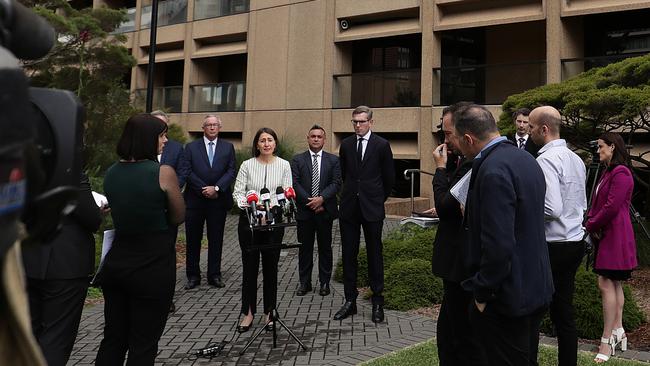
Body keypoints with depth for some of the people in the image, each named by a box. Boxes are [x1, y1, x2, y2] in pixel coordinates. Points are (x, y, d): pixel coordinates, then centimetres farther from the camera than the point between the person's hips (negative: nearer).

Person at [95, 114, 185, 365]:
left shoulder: (111, 173, 4)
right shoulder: (163, 172, -15)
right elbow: (178, 217, -5)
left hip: (116, 262, 6)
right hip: (153, 266, -6)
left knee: (112, 339, 17)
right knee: (143, 345, 7)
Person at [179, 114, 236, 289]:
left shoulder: (228, 147, 8)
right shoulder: (191, 147, 6)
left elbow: (231, 172, 0)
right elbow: (186, 171, -3)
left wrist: (216, 188, -13)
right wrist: (204, 189, -11)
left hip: (218, 199, 0)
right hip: (195, 200, 0)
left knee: (216, 239, 6)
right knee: (193, 239, 4)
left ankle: (214, 275, 14)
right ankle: (193, 276, 14)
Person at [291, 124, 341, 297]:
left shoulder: (333, 160, 6)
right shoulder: (297, 160, 5)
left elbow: (336, 183, -2)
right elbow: (295, 184, -3)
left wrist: (321, 199, -16)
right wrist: (310, 202, -13)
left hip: (325, 210, 0)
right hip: (304, 211, 0)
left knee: (325, 247, 8)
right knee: (305, 248, 7)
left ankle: (324, 282, 18)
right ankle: (304, 282, 17)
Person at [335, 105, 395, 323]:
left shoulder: (382, 145, -2)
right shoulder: (346, 144, 8)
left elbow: (389, 178, 5)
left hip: (372, 208, -3)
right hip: (349, 207, 3)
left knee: (375, 254, 4)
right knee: (349, 255, 6)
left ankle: (377, 302, 14)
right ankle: (350, 301, 16)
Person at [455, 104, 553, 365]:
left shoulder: (493, 171, -24)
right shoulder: (526, 159, 7)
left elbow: (498, 245, -27)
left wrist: (482, 293, -15)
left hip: (507, 296, -9)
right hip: (536, 288, 9)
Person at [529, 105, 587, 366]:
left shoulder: (546, 160, -17)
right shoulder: (576, 159, 11)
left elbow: (551, 209, -24)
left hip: (553, 245, -9)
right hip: (576, 242, 9)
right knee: (564, 312, 15)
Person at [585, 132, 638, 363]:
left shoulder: (620, 173, -14)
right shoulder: (608, 172, 16)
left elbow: (611, 208, -20)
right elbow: (598, 203, 16)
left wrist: (591, 226, -10)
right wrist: (590, 220, -2)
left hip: (615, 236, -10)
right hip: (606, 235, 10)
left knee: (606, 283, -10)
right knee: (615, 284, 13)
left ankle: (607, 340, -5)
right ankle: (618, 331, 21)